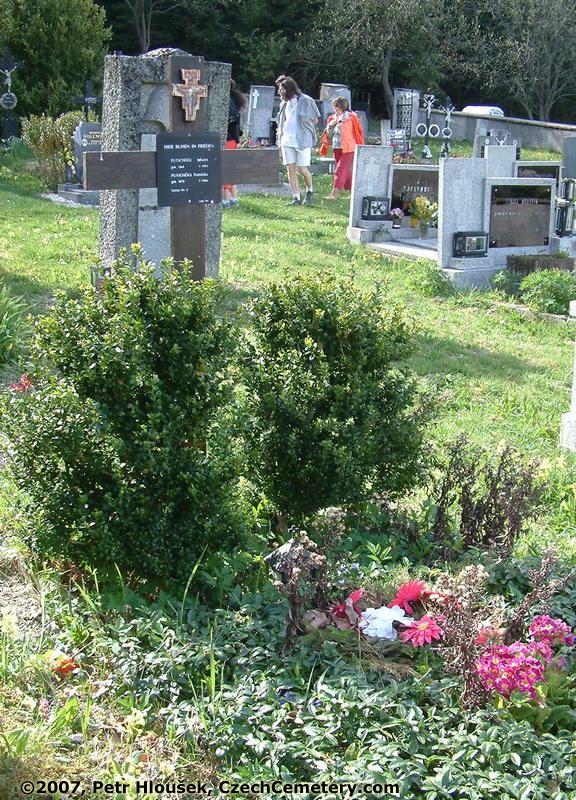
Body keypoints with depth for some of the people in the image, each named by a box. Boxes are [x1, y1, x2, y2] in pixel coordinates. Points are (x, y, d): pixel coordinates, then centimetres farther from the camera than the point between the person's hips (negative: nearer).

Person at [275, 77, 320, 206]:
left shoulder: (305, 101, -5)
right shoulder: (284, 103, 14)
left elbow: (315, 120, 0)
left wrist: (303, 129, 0)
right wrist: (280, 134, 9)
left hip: (302, 140, -6)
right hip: (287, 140, 6)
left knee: (302, 169, -6)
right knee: (291, 169, 0)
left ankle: (310, 191, 20)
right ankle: (296, 198, 4)